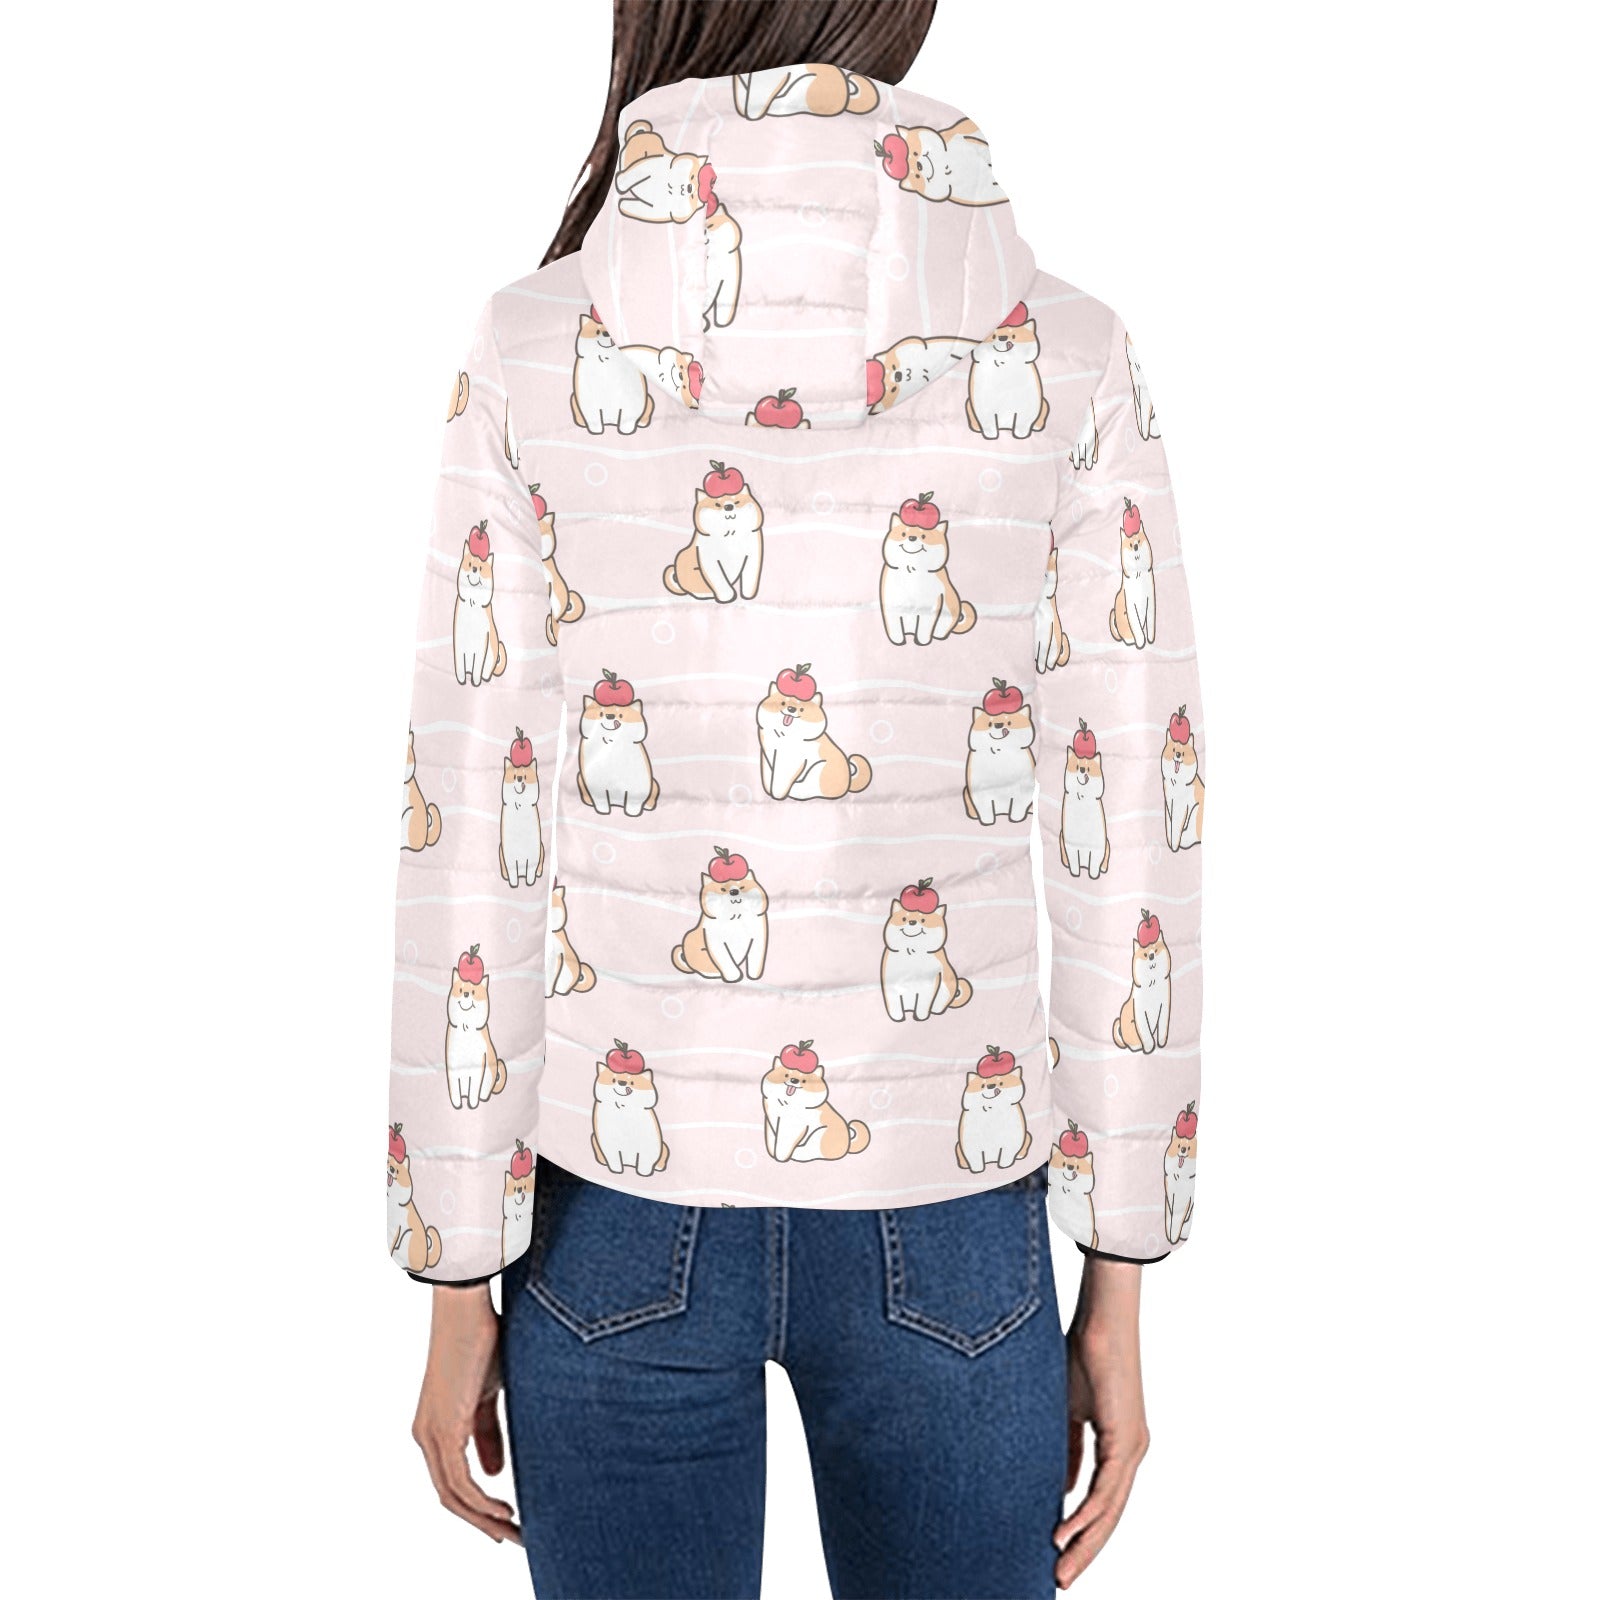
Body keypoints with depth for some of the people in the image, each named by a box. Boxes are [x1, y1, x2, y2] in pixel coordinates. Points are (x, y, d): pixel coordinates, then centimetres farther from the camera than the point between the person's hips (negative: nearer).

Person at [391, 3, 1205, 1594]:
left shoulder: (533, 350, -10)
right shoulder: (1069, 356, -8)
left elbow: (473, 850, -9)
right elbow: (1126, 851, -7)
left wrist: (457, 1285, 2)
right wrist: (1118, 1291, 4)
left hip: (622, 1214, 0)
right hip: (937, 1228, 1)